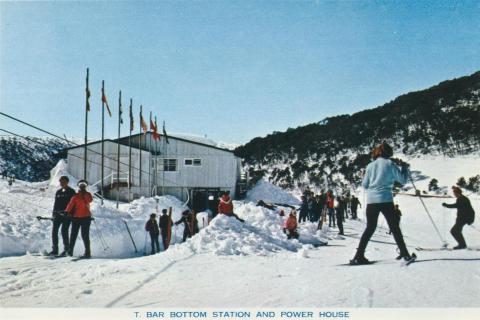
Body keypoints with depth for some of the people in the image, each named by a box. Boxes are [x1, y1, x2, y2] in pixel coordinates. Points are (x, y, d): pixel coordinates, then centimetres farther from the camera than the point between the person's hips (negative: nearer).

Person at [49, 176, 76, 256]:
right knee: (54, 230, -3)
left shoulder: (71, 192, 2)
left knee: (64, 230, -13)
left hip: (67, 214, -5)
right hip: (58, 214, 6)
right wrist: (54, 214, 14)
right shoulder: (58, 192, 18)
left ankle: (66, 250, -6)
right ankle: (54, 250, 3)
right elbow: (56, 204, 22)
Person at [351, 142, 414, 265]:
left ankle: (359, 256, 6)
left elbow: (364, 185, 10)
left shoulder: (370, 165, 7)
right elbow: (403, 180, 3)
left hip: (371, 200, 3)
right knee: (394, 227, 10)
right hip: (386, 200, -3)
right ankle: (404, 253, 10)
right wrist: (405, 167, 20)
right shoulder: (390, 164, -1)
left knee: (370, 228, 12)